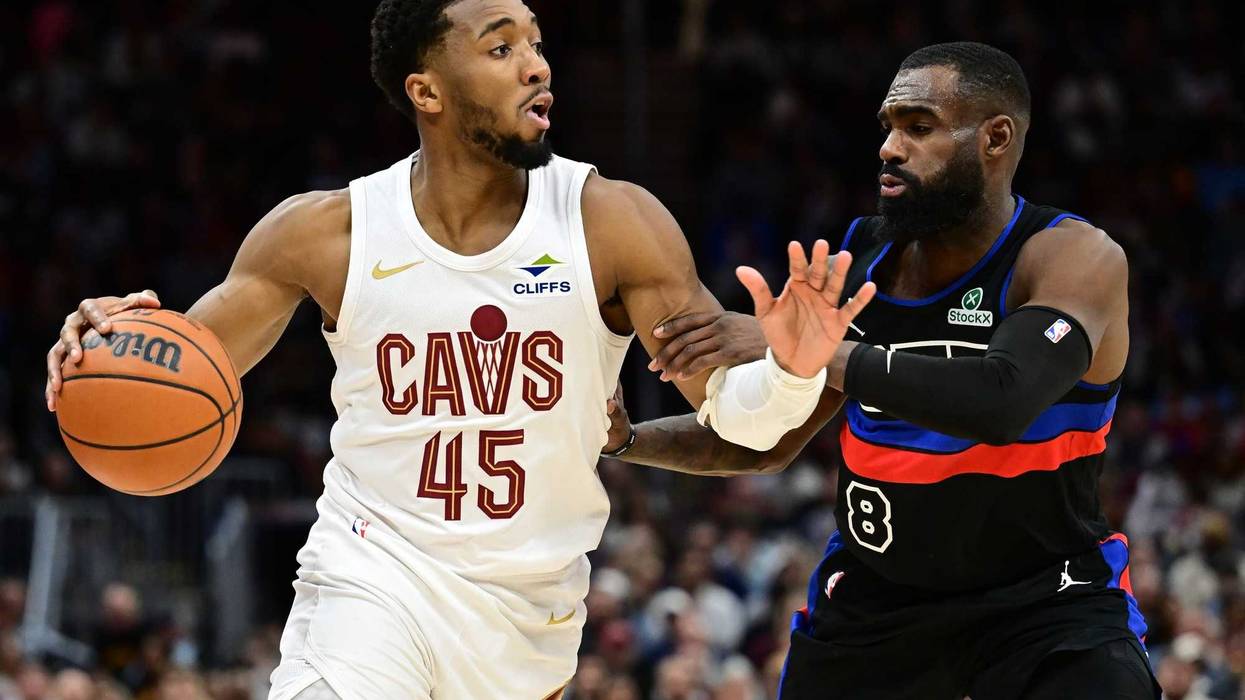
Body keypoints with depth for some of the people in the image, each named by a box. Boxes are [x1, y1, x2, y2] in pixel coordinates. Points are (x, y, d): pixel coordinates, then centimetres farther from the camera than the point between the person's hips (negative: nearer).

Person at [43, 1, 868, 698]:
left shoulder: (613, 223, -9)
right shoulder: (328, 232, -7)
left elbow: (743, 428, -11)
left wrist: (791, 374, -34)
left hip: (532, 612, 2)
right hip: (373, 580, -2)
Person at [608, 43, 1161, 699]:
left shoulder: (1077, 259, -18)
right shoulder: (856, 261, -3)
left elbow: (1001, 403, -38)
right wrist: (626, 440, -8)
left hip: (1046, 601, -5)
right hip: (874, 593, 5)